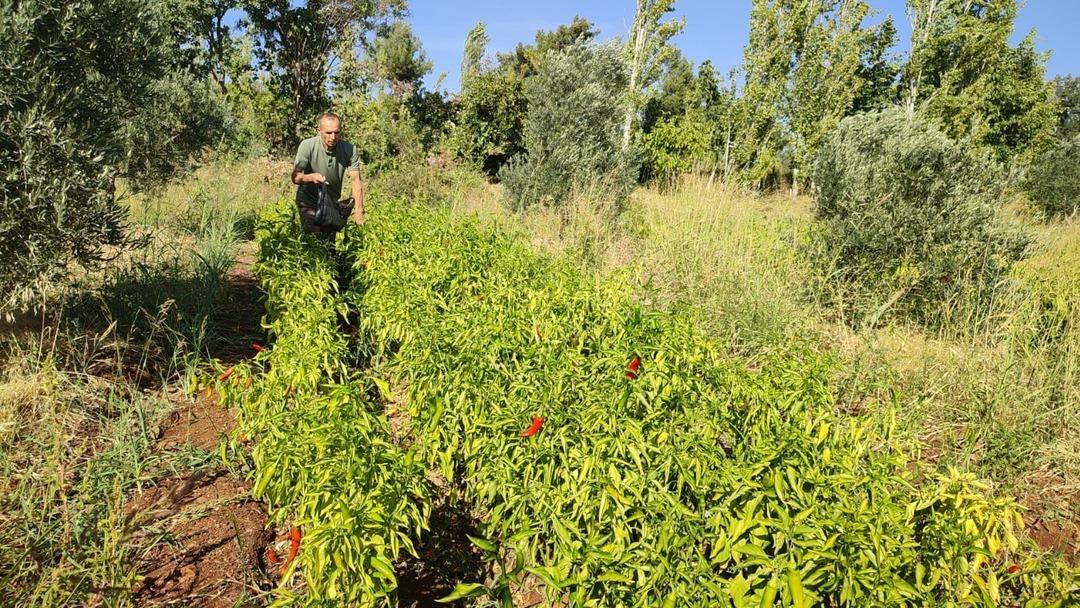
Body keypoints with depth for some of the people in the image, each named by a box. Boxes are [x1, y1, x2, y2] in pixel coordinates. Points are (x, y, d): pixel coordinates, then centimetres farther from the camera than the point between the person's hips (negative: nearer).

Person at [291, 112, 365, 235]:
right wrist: (312, 177, -42)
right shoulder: (307, 146, -18)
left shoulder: (350, 149, -15)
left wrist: (358, 211, -30)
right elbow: (295, 177, -18)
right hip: (309, 203, -2)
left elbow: (355, 180, -18)